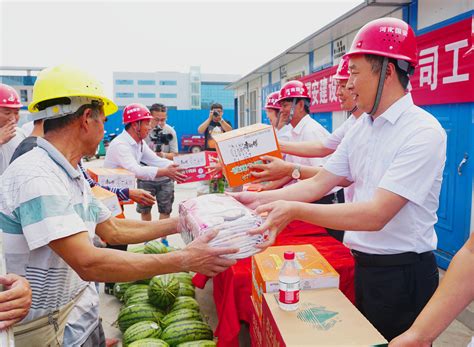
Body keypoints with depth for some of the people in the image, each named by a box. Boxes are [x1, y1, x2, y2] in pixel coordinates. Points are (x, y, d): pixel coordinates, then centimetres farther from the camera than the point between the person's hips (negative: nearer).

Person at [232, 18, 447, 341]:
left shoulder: (423, 132, -20)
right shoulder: (361, 127, 3)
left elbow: (376, 215, -28)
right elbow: (318, 184, 1)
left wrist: (295, 210, -32)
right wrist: (260, 199, -8)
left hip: (403, 273, -7)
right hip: (364, 264, 7)